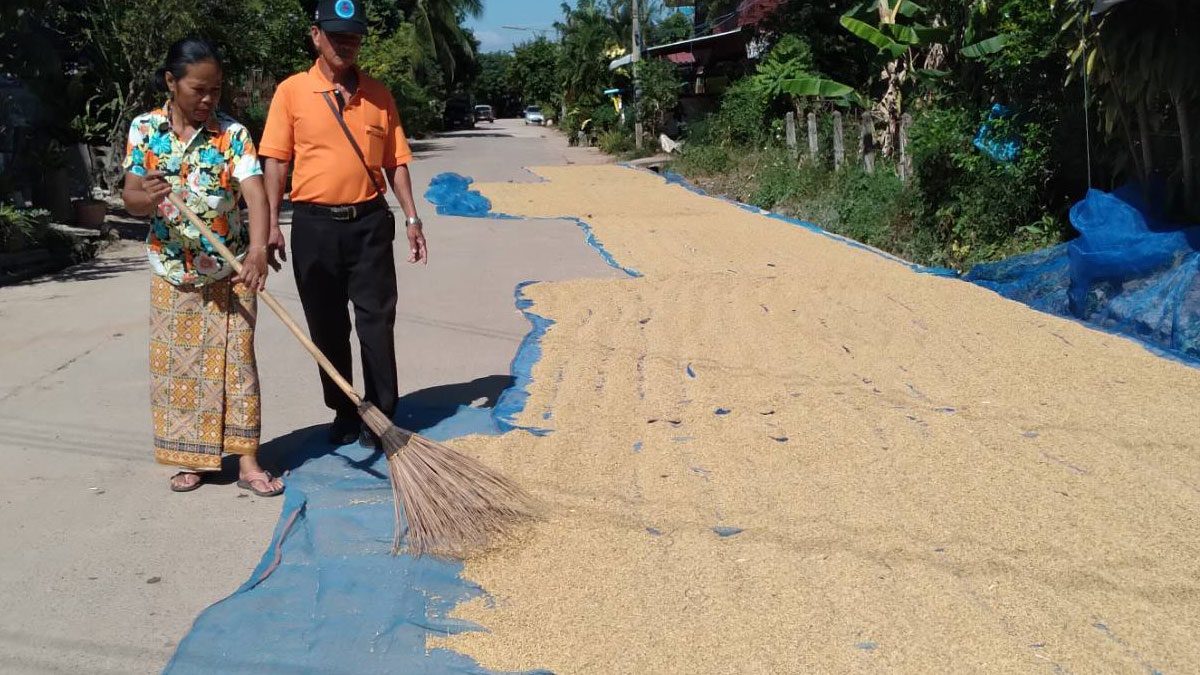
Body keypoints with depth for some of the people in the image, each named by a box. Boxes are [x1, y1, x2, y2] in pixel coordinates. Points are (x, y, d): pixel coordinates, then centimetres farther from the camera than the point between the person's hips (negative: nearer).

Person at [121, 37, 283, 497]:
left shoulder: (233, 134, -8)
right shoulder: (145, 129, -2)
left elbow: (255, 193, -22)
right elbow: (131, 198, -5)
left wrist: (259, 247, -39)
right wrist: (148, 198, -30)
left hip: (231, 270, -2)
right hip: (172, 272, 2)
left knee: (235, 363, 1)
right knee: (178, 366, 8)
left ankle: (246, 461, 8)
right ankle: (191, 458, 22)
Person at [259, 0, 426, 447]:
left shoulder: (378, 94, 6)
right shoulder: (292, 91, 0)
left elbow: (395, 161, 9)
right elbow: (276, 161, 0)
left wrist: (411, 217, 2)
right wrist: (270, 223, -7)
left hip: (369, 223, 1)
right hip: (314, 225, 0)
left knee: (377, 322, 1)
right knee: (327, 328, 9)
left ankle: (380, 416, 12)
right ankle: (344, 414, 23)